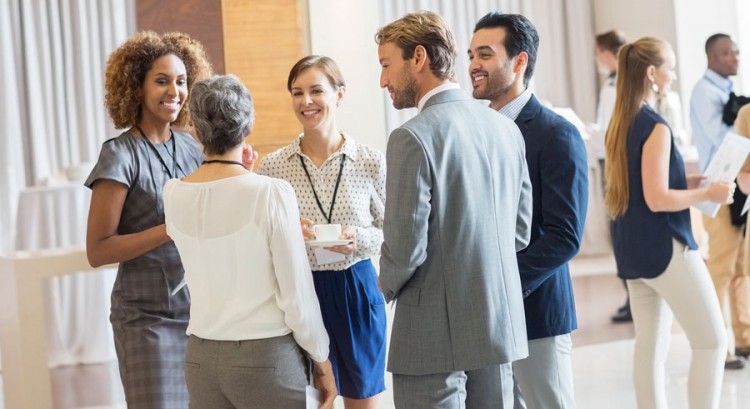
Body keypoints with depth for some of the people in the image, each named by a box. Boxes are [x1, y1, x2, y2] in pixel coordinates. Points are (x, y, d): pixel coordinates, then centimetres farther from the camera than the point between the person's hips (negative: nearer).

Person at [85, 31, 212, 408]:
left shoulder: (191, 148, 7)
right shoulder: (121, 155, -10)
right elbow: (97, 251, -14)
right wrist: (172, 229, -23)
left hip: (202, 310, 6)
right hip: (150, 319, -5)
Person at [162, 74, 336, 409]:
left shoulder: (173, 194, 0)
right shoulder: (271, 193, -14)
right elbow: (297, 295, -12)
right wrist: (321, 359, 2)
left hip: (201, 358, 5)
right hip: (266, 356, -5)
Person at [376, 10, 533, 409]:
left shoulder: (413, 138, -15)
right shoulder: (505, 127, 6)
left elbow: (406, 247, -17)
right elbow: (520, 230, 12)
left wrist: (387, 285, 3)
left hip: (436, 335, -7)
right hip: (499, 326, 7)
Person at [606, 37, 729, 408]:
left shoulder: (619, 124, 10)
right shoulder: (655, 126, -16)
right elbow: (657, 199, -21)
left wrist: (684, 182, 14)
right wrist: (708, 193, -10)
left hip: (632, 251, 9)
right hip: (664, 248, -9)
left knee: (650, 346, 10)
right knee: (711, 340, -1)